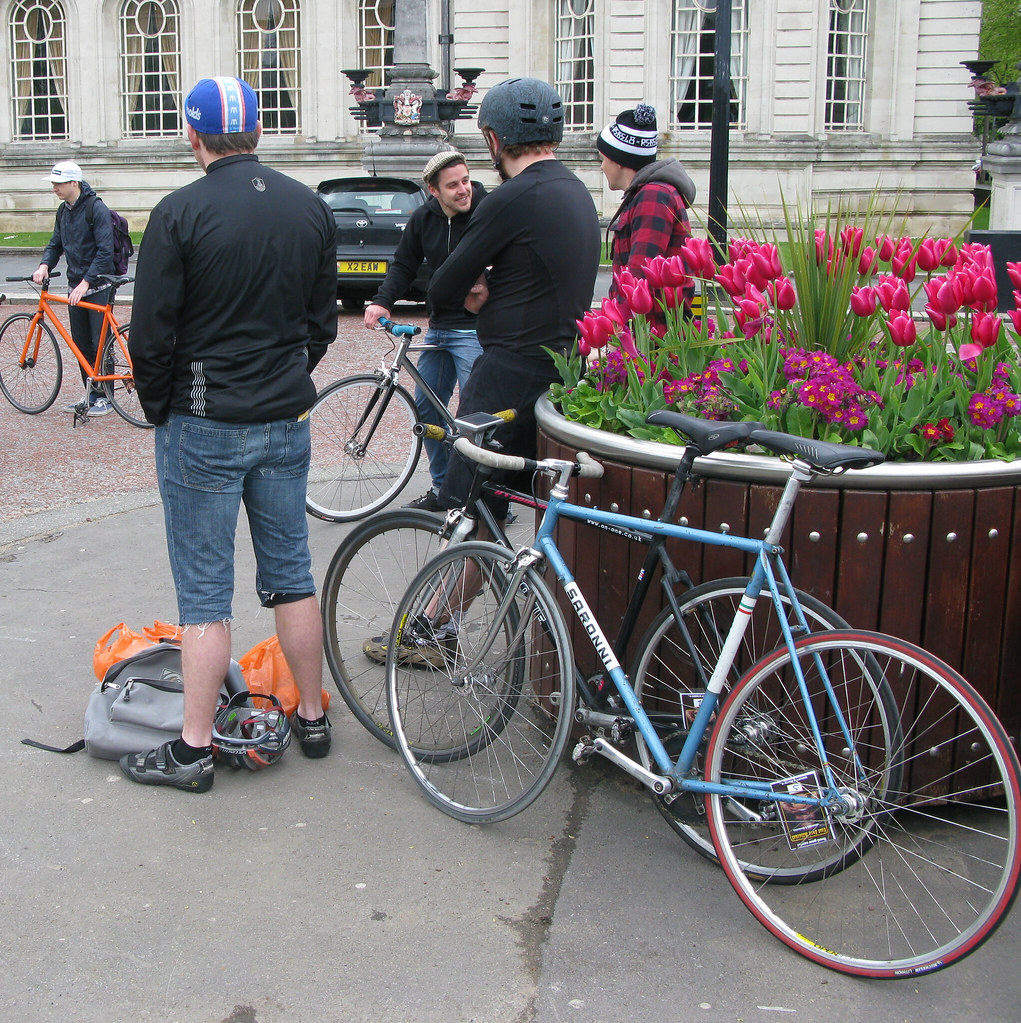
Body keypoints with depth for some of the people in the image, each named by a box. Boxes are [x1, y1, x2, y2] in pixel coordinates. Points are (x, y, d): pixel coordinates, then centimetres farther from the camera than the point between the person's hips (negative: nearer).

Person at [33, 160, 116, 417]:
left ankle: (105, 397, 6)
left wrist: (86, 282, -24)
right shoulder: (63, 211, 10)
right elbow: (56, 244, 16)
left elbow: (105, 251, -19)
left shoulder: (96, 208, -14)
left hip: (98, 287, -8)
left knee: (100, 344, -3)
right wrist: (44, 264, -5)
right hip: (75, 287, 8)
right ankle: (92, 394, 18)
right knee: (81, 344, 10)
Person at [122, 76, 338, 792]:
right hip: (287, 423, 5)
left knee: (205, 594, 2)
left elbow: (151, 335, -11)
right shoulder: (311, 208, 3)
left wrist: (160, 410, 5)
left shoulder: (180, 214, -13)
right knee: (292, 575, 16)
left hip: (203, 429, -5)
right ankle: (313, 718, 26)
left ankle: (194, 750, 10)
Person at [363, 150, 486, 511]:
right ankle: (442, 488, 26)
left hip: (475, 329, -7)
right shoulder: (423, 219, 3)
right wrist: (382, 301, -5)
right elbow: (403, 266, 10)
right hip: (438, 328, 7)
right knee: (426, 407, 12)